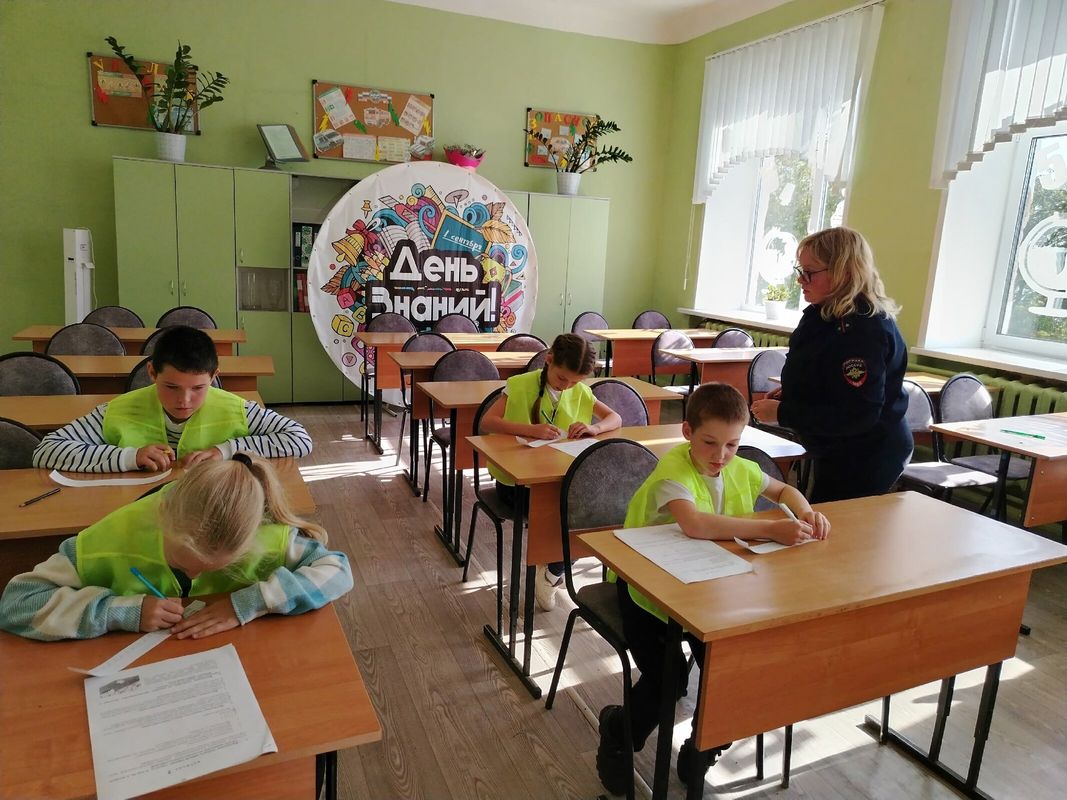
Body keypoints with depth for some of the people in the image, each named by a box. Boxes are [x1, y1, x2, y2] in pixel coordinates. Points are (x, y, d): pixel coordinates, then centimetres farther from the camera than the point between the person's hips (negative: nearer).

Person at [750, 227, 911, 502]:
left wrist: (782, 413, -25)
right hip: (837, 455, 10)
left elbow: (858, 416, -30)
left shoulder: (865, 331, -26)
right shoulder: (824, 316, 5)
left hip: (863, 463, -10)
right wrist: (790, 394, 4)